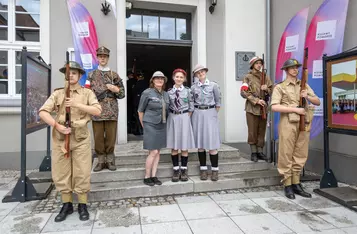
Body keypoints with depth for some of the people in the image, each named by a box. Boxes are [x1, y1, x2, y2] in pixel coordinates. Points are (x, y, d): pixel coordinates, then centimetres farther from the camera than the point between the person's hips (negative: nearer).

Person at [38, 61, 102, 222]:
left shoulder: (87, 93, 6)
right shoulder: (57, 93, 9)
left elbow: (97, 111, -7)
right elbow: (43, 112, 0)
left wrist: (77, 104, -13)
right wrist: (57, 126, -13)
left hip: (81, 138, -2)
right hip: (60, 138, 2)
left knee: (82, 173, 2)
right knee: (61, 173, 8)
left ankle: (82, 205, 17)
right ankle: (67, 205, 24)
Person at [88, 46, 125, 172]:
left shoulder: (114, 75, 9)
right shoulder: (91, 75, 9)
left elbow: (122, 94, 9)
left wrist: (116, 90, -11)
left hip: (112, 111, 0)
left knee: (111, 137, 5)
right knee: (98, 137, 4)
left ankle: (110, 160, 18)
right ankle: (101, 161, 17)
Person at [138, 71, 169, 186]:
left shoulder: (166, 94, 9)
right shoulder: (147, 93, -7)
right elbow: (140, 110, -1)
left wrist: (164, 122, 10)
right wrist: (143, 125, 4)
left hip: (162, 126, 6)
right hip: (151, 125, -6)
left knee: (158, 152, 9)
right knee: (153, 152, -7)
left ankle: (153, 176, 19)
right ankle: (147, 177, 9)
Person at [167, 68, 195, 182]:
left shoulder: (188, 90, -1)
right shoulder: (169, 91, 4)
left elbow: (191, 106, 0)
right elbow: (168, 107, 8)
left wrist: (187, 117, -4)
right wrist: (172, 117, 0)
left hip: (184, 118, -2)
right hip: (172, 118, 2)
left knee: (184, 146, 3)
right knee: (174, 146, 6)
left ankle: (184, 170, 15)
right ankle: (176, 170, 17)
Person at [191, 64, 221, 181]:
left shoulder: (213, 85, 0)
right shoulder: (193, 87, 6)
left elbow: (218, 101, 4)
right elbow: (191, 102, 12)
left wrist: (214, 114, 4)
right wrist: (194, 113, 5)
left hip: (210, 114, -2)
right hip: (198, 115, 2)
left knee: (212, 143, -4)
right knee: (200, 143, 5)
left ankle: (215, 170, 6)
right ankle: (203, 169, 14)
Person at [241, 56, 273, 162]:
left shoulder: (265, 77, 13)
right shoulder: (248, 77, -1)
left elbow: (272, 90, 12)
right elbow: (244, 92, -10)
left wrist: (266, 89, -10)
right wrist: (256, 100, -16)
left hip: (263, 108, 4)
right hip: (252, 108, -4)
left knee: (262, 131, 8)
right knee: (252, 131, 0)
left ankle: (260, 151, 18)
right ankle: (253, 152, 10)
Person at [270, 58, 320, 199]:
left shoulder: (304, 86, 17)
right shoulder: (280, 87, 1)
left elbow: (318, 102, 15)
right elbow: (274, 107, -12)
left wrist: (307, 97, -5)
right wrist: (295, 109, -13)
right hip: (288, 123, -5)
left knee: (300, 155, 8)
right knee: (286, 155, -1)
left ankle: (296, 184, 19)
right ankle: (287, 185, 9)